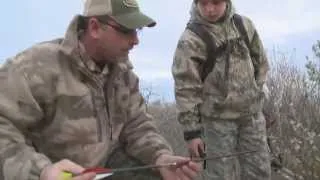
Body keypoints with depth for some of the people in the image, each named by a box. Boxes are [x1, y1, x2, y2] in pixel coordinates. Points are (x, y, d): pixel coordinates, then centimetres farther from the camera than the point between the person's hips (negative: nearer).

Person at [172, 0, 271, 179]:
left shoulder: (244, 25, 2)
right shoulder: (191, 39, -13)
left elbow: (261, 62, 15)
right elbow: (186, 89, -14)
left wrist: (255, 95, 11)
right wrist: (192, 131, -14)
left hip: (252, 114, 5)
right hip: (217, 118, -4)